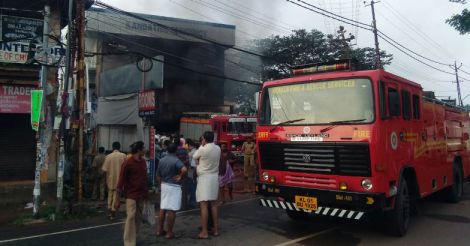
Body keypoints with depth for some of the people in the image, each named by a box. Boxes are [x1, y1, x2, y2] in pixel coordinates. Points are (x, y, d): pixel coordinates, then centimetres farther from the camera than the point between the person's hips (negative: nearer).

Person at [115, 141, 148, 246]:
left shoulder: (143, 162, 7)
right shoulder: (128, 163, -13)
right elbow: (121, 181, -12)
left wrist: (146, 193, 15)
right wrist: (117, 199, -12)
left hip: (141, 195, 6)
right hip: (131, 195, -6)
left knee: (138, 218, 11)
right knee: (131, 217, -10)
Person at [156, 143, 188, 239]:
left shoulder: (162, 160, 6)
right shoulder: (176, 160, -14)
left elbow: (158, 175, 12)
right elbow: (184, 169, -32)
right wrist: (180, 177, -16)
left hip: (164, 185, 7)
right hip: (174, 187, -7)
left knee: (163, 209, 14)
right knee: (171, 210, -1)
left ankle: (160, 230, 21)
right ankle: (169, 232, 5)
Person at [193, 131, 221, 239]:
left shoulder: (202, 149, -15)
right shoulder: (218, 148, 3)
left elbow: (194, 157, 4)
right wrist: (204, 146, 13)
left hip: (204, 178, -6)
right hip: (214, 177, 6)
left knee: (204, 204, -4)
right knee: (213, 204, 14)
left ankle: (204, 232, -2)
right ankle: (216, 229, 19)